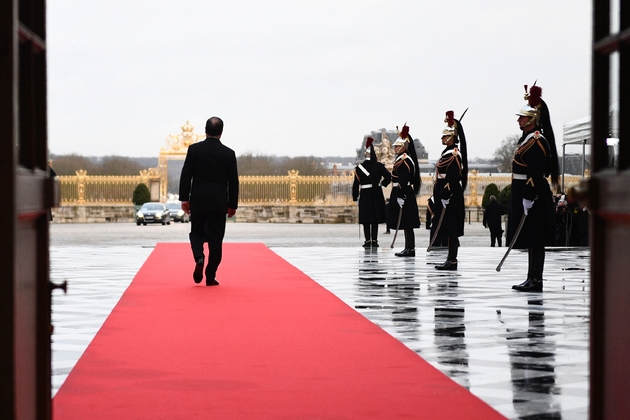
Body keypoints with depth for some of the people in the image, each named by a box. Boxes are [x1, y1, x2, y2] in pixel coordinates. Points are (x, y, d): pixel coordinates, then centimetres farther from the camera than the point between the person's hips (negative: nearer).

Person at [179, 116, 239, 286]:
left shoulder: (194, 149, -3)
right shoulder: (228, 153, -2)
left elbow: (186, 175, -3)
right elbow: (233, 181, 1)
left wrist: (184, 198, 3)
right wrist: (233, 205, 9)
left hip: (198, 201, 0)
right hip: (219, 202, 0)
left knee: (197, 232, 16)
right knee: (215, 239, 5)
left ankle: (199, 258, -12)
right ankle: (210, 276, 4)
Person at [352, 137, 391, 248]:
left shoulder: (359, 168, -6)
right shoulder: (379, 166, -4)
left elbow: (356, 184, -5)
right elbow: (388, 177, -8)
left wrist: (355, 196, 2)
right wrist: (382, 183, 11)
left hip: (365, 195, -1)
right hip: (377, 195, 1)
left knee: (366, 219, 4)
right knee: (376, 219, 7)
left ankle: (368, 241, 1)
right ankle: (374, 241, 6)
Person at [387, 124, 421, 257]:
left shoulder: (403, 160, -15)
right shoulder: (402, 159, 17)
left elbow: (403, 181, -22)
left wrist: (400, 197, -24)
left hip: (403, 194, -10)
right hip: (406, 195, 10)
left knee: (406, 224, -7)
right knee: (407, 224, 11)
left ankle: (410, 249, -5)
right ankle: (409, 248, 14)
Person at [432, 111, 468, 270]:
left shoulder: (453, 154, -15)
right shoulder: (448, 152, 15)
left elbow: (452, 177, -21)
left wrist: (445, 197, -22)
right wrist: (440, 196, 24)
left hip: (451, 197, -10)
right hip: (446, 195, 10)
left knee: (451, 229, -7)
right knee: (449, 229, 11)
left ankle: (452, 260, -6)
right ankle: (451, 259, 15)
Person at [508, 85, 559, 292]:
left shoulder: (536, 141, -16)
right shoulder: (528, 139, 15)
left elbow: (536, 173, -23)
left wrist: (528, 198, -25)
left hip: (533, 197, -10)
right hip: (525, 194, 10)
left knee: (534, 240, -6)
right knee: (531, 239, 11)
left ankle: (535, 280, -4)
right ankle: (532, 279, 15)